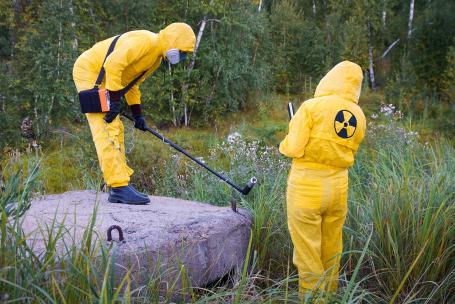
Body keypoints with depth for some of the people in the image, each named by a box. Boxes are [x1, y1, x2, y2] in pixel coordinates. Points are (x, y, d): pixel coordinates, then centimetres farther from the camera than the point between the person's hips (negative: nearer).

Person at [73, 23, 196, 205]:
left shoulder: (157, 58, 11)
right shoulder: (145, 40, -21)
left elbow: (131, 84, 20)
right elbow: (113, 64, -30)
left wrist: (137, 114, 12)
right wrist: (115, 101, -26)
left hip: (100, 78, 10)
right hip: (87, 71, -10)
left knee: (116, 130, 7)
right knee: (107, 130, -16)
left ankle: (117, 190, 10)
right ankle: (119, 187, -17)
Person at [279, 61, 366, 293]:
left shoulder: (312, 107, -11)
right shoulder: (359, 116, 4)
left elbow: (293, 149, -14)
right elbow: (349, 154, 10)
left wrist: (285, 145, 7)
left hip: (306, 188, -5)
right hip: (338, 188, 5)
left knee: (307, 252, 5)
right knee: (331, 251, 18)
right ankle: (330, 294, 30)